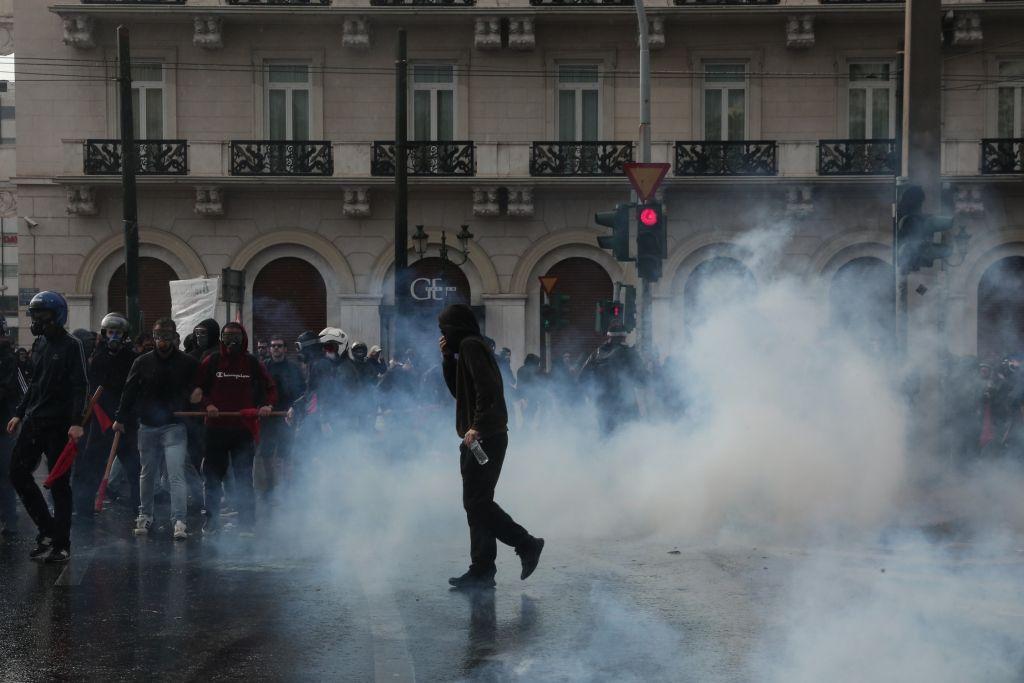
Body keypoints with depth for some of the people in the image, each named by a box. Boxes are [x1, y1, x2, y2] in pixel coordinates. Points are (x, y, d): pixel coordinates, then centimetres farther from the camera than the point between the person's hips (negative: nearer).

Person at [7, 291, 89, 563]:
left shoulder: (71, 346, -9)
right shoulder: (41, 344, 13)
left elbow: (80, 387, -15)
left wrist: (76, 422, -24)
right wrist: (19, 413, 17)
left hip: (59, 425, -8)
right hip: (34, 422, 8)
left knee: (59, 484, -1)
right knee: (18, 472, 4)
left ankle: (61, 545, 6)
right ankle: (47, 528, 16)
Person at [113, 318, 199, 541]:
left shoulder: (188, 363, 0)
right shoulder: (142, 362, 5)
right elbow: (129, 391, 8)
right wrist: (120, 418, 4)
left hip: (174, 427, -3)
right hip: (147, 427, 3)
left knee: (176, 474, -13)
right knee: (147, 474, 14)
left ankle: (179, 521, -16)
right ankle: (145, 515, 28)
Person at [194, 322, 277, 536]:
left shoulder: (252, 363, 5)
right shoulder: (212, 361, 4)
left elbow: (270, 388, 11)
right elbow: (198, 388, 8)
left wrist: (267, 405, -8)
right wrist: (207, 404, -10)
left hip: (244, 428, -1)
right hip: (216, 427, 1)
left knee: (244, 478, 1)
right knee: (213, 476, 7)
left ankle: (247, 524, 6)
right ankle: (211, 522, 17)